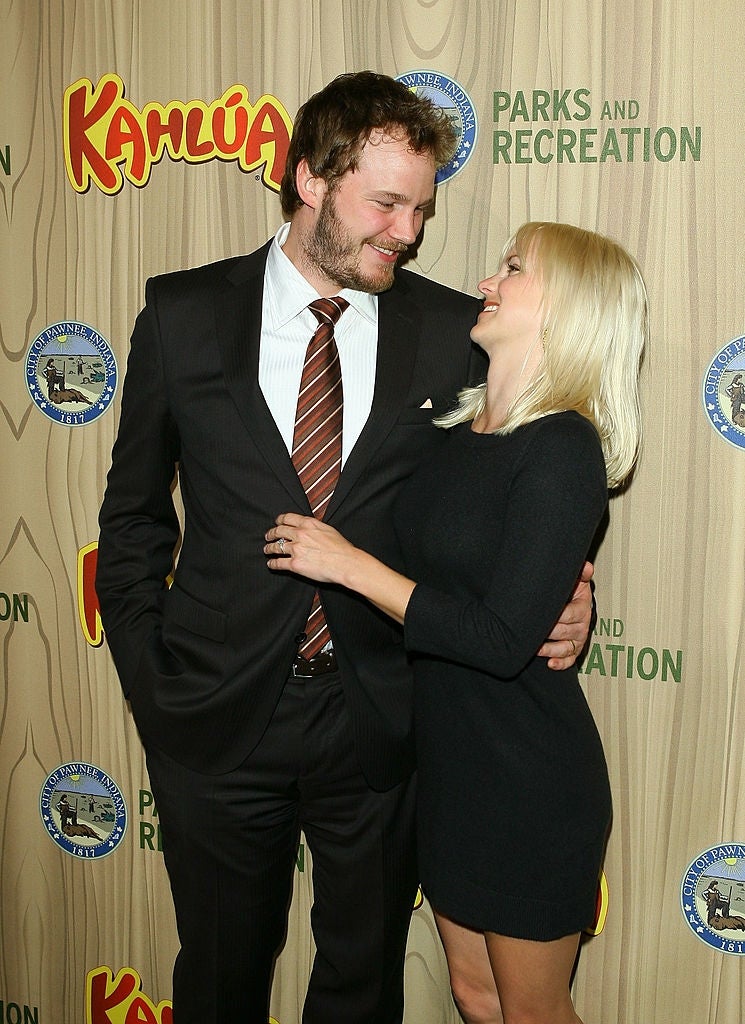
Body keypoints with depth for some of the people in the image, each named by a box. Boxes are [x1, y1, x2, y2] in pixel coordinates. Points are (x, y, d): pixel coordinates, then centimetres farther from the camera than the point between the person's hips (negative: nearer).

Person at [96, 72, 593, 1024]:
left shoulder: (455, 332, -3)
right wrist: (148, 682, 1)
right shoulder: (183, 313, -2)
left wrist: (561, 598, -12)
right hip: (218, 720, 0)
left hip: (382, 723, 0)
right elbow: (134, 518, 5)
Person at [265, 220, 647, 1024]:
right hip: (450, 763, 7)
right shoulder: (458, 431, 2)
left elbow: (502, 639, -26)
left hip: (529, 778, -7)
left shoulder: (563, 450, -21)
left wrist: (348, 563, -21)